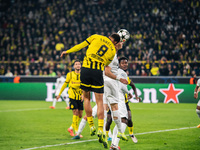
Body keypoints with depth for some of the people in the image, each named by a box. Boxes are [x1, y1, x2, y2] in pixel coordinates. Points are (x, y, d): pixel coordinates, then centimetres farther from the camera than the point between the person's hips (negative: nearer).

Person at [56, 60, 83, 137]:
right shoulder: (70, 74, 1)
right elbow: (65, 84, 11)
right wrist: (59, 94, 15)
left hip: (80, 98, 3)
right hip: (72, 97, -3)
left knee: (80, 115, 5)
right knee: (75, 113, -12)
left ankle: (71, 128, 25)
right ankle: (77, 132, -7)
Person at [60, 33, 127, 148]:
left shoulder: (97, 37, 11)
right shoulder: (113, 51, 12)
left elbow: (82, 45, 12)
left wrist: (68, 51, 23)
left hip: (86, 69, 0)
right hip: (98, 72, 0)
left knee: (86, 98, 17)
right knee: (100, 102, 5)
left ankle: (92, 127, 16)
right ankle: (101, 130, -8)